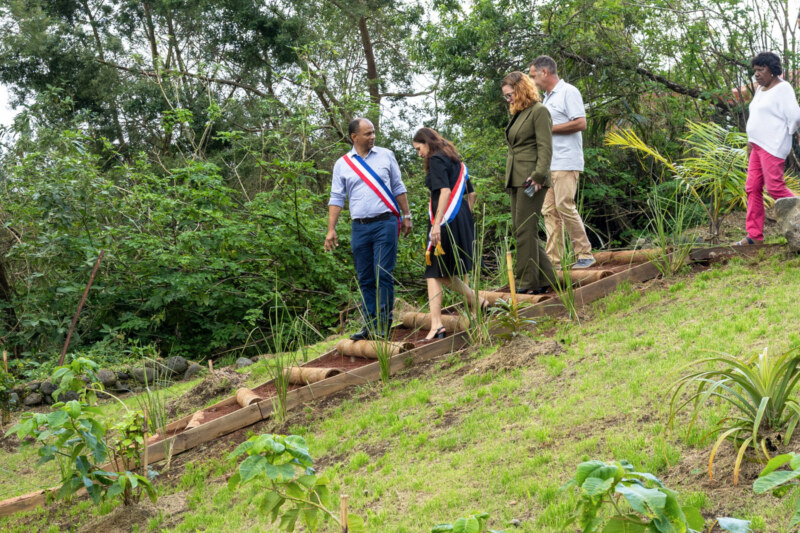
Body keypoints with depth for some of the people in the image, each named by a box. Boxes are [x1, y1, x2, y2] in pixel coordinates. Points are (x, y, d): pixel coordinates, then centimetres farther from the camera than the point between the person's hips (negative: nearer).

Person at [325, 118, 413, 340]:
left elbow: (398, 188, 13)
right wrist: (331, 229, 1)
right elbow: (336, 198, 7)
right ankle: (370, 326, 12)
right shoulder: (342, 164, 7)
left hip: (385, 224, -2)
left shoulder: (386, 156, 7)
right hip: (359, 228, 2)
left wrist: (406, 216, 10)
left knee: (383, 275, -7)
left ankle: (383, 325, -4)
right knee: (365, 279, 6)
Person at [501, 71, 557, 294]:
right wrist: (509, 178, 17)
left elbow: (545, 147, -14)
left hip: (531, 179, -10)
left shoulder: (539, 111, -6)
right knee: (519, 228, 9)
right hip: (516, 180, 10)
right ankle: (545, 278, 16)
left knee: (525, 230, -9)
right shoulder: (518, 114, 20)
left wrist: (539, 175, -21)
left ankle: (528, 282, -3)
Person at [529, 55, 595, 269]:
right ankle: (553, 259, 4)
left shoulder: (568, 92, -5)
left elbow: (580, 123, -16)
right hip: (548, 163, 9)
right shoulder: (547, 98, 22)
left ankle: (584, 255, -3)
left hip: (566, 161, -9)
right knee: (549, 211, 3)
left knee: (565, 206, -13)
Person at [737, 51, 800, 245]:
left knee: (774, 187, -13)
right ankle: (754, 235, 6)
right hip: (758, 146, 9)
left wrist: (784, 135, -2)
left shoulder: (782, 88, -11)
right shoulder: (760, 90, 16)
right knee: (752, 188, 4)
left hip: (773, 147, -9)